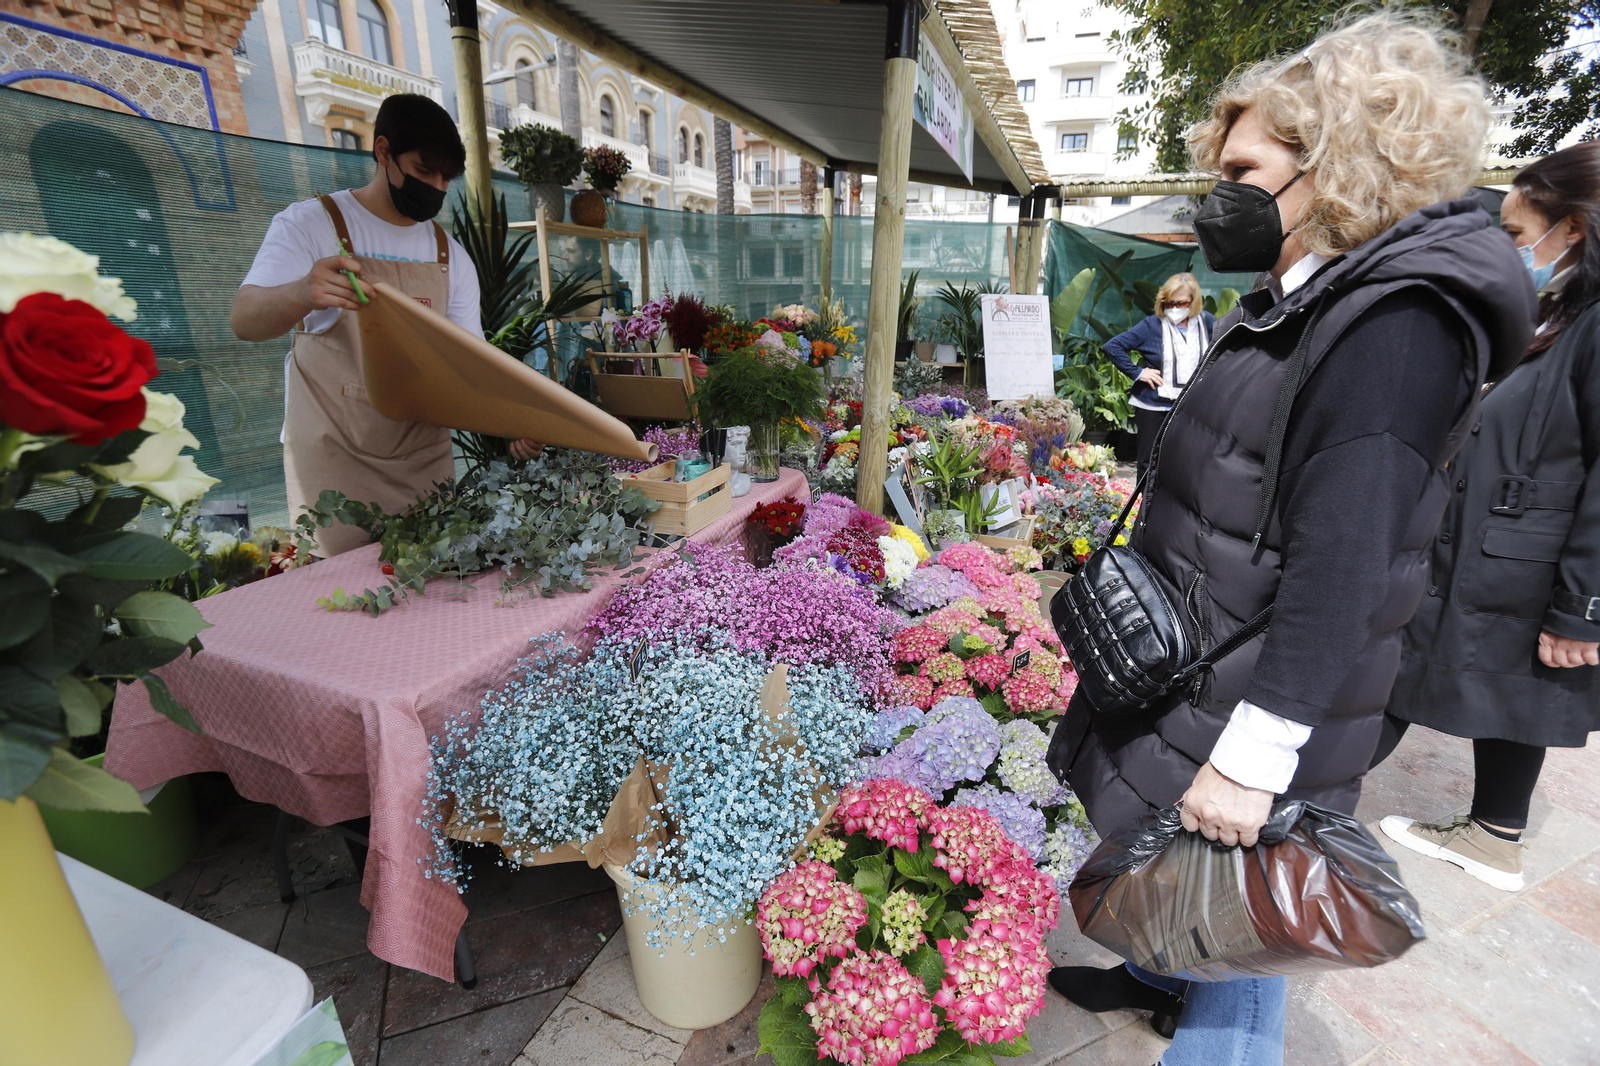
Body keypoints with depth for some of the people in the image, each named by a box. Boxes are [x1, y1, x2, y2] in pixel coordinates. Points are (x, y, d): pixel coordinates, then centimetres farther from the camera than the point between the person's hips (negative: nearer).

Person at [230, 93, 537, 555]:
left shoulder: (451, 255, 8)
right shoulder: (310, 223, -3)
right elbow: (244, 321, -16)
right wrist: (303, 295, -39)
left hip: (424, 458, 4)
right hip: (333, 462, -3)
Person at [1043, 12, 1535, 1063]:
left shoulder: (1398, 323, -19)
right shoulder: (1298, 304, 11)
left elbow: (1342, 568, -25)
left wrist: (1253, 756, -25)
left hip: (1253, 697, -9)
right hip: (1193, 655, 10)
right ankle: (1162, 976, 52)